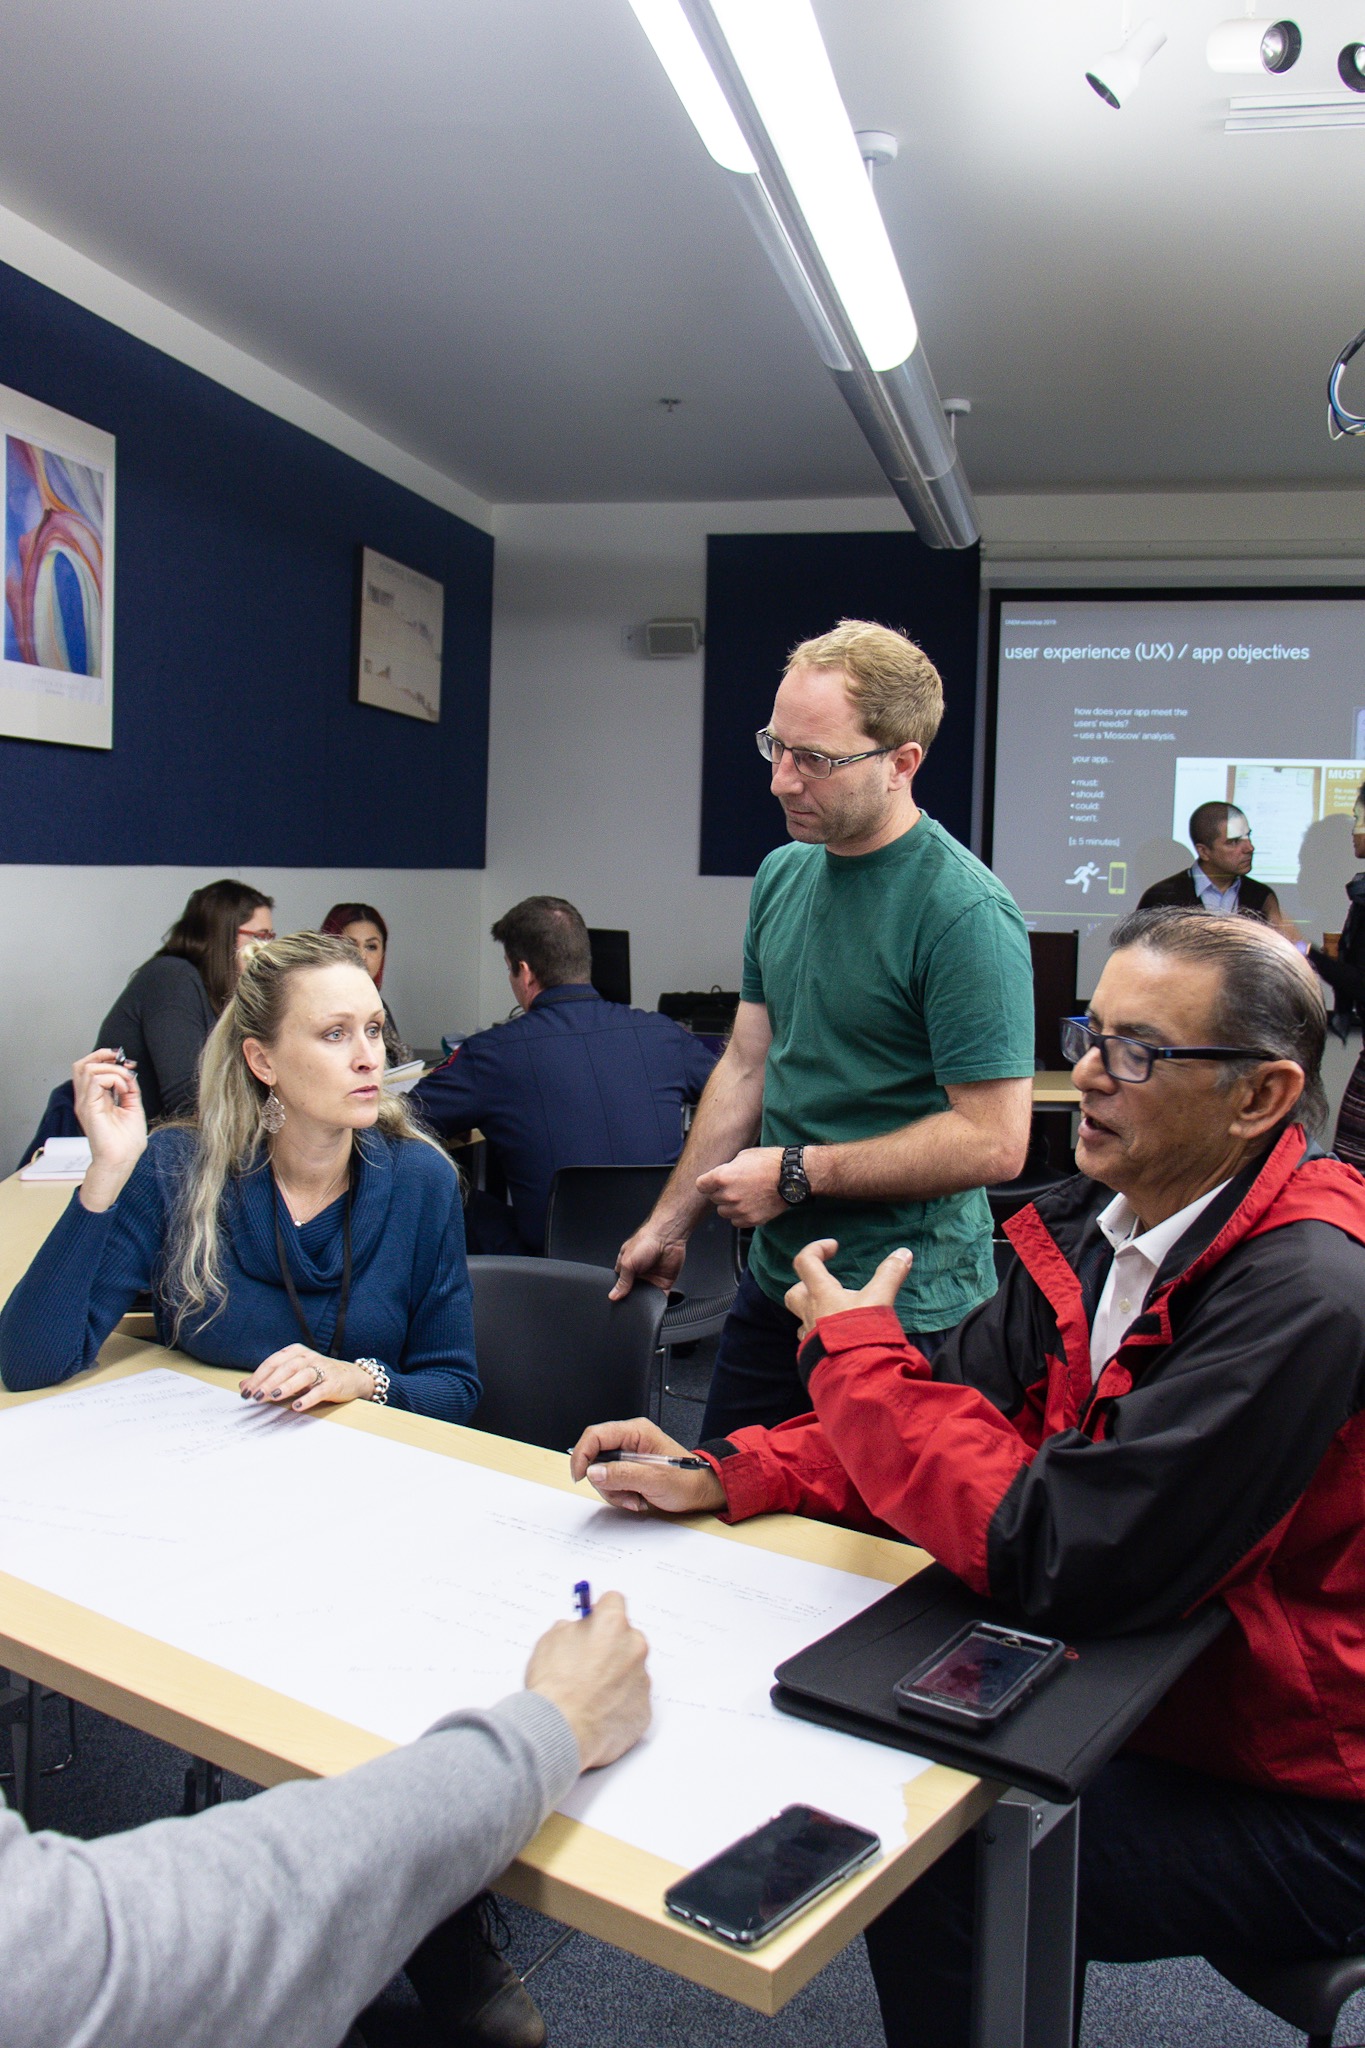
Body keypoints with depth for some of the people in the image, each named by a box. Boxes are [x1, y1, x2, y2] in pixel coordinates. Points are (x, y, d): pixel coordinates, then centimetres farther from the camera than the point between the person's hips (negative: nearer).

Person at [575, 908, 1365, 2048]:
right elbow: (972, 1415, 1)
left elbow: (1057, 1557, -31)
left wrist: (855, 1352, -19)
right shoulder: (1097, 1224, -3)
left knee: (934, 1878, -16)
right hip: (1133, 1674, 7)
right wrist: (723, 1476, -11)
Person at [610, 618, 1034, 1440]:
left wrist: (796, 1173, -15)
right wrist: (668, 1222, 14)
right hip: (775, 1282, 7)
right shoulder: (782, 876, 5)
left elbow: (993, 1142, -21)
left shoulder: (964, 911, -19)